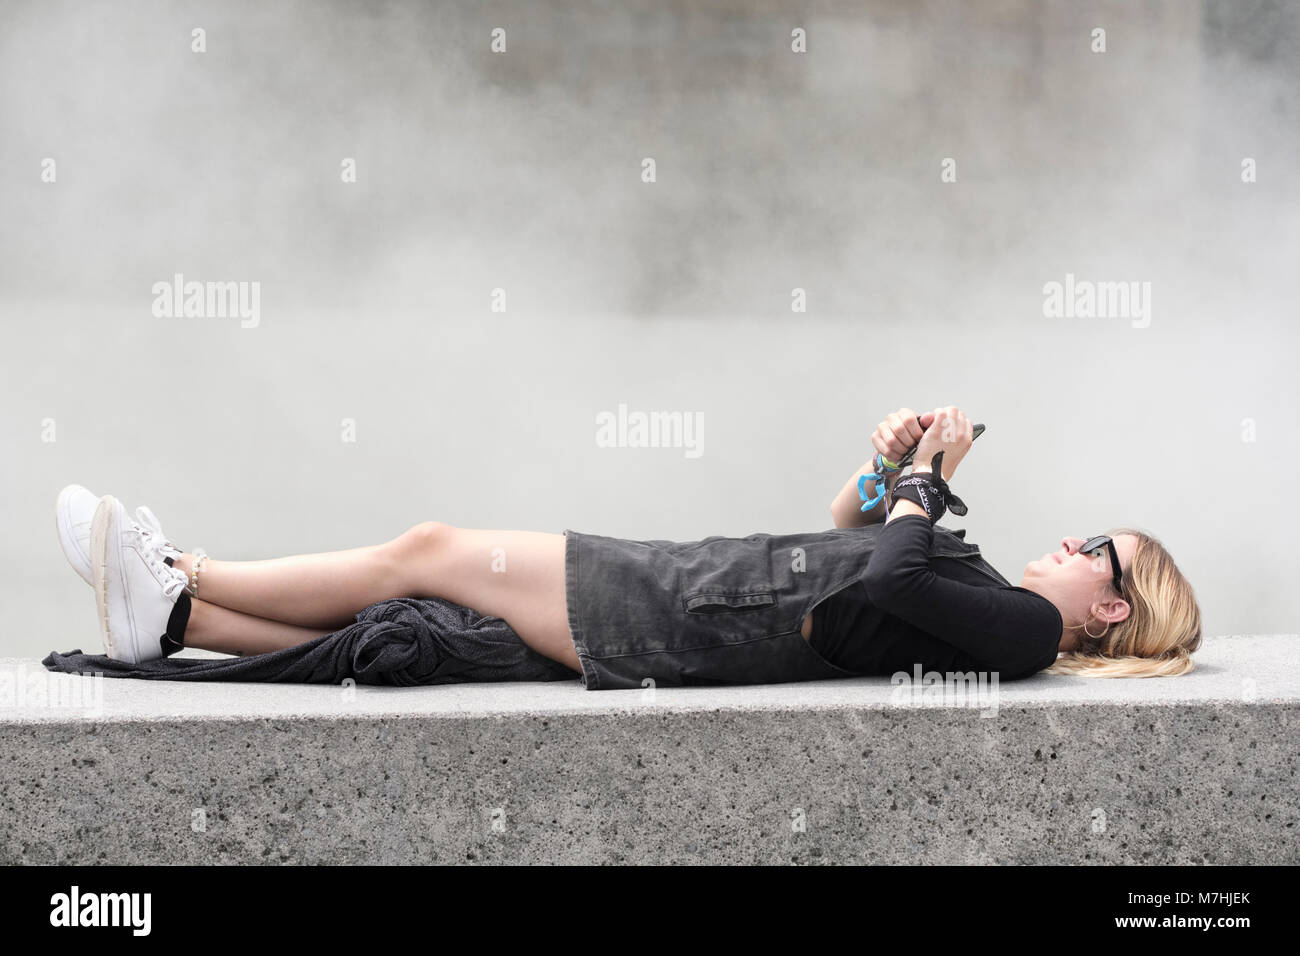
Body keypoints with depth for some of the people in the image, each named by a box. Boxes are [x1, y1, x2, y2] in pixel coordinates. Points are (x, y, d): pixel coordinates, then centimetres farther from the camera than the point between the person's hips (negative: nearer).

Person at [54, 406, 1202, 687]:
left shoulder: (1024, 628, -8)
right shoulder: (978, 585, 18)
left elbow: (889, 579, -23)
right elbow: (843, 552, 25)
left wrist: (926, 481, -6)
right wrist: (891, 467, 10)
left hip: (666, 629, -8)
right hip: (677, 578, 8)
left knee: (426, 552, -4)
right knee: (392, 622, 4)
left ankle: (182, 577, 7)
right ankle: (173, 614, 8)